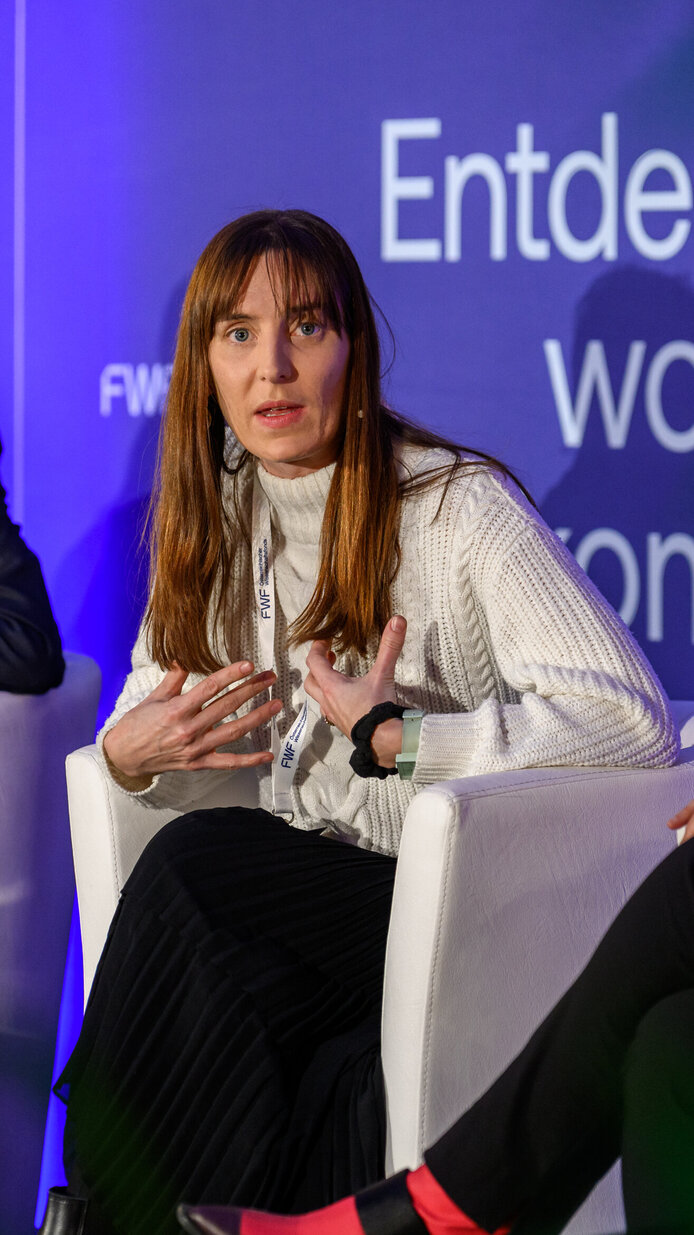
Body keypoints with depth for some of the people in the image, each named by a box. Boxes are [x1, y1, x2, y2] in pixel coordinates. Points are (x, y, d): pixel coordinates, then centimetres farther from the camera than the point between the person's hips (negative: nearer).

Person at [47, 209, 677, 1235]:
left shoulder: (461, 507, -9)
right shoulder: (212, 515, 10)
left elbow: (635, 721, -21)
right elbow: (152, 708, 19)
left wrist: (388, 735, -20)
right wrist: (133, 751, -7)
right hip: (299, 905, 5)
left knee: (193, 863, -28)